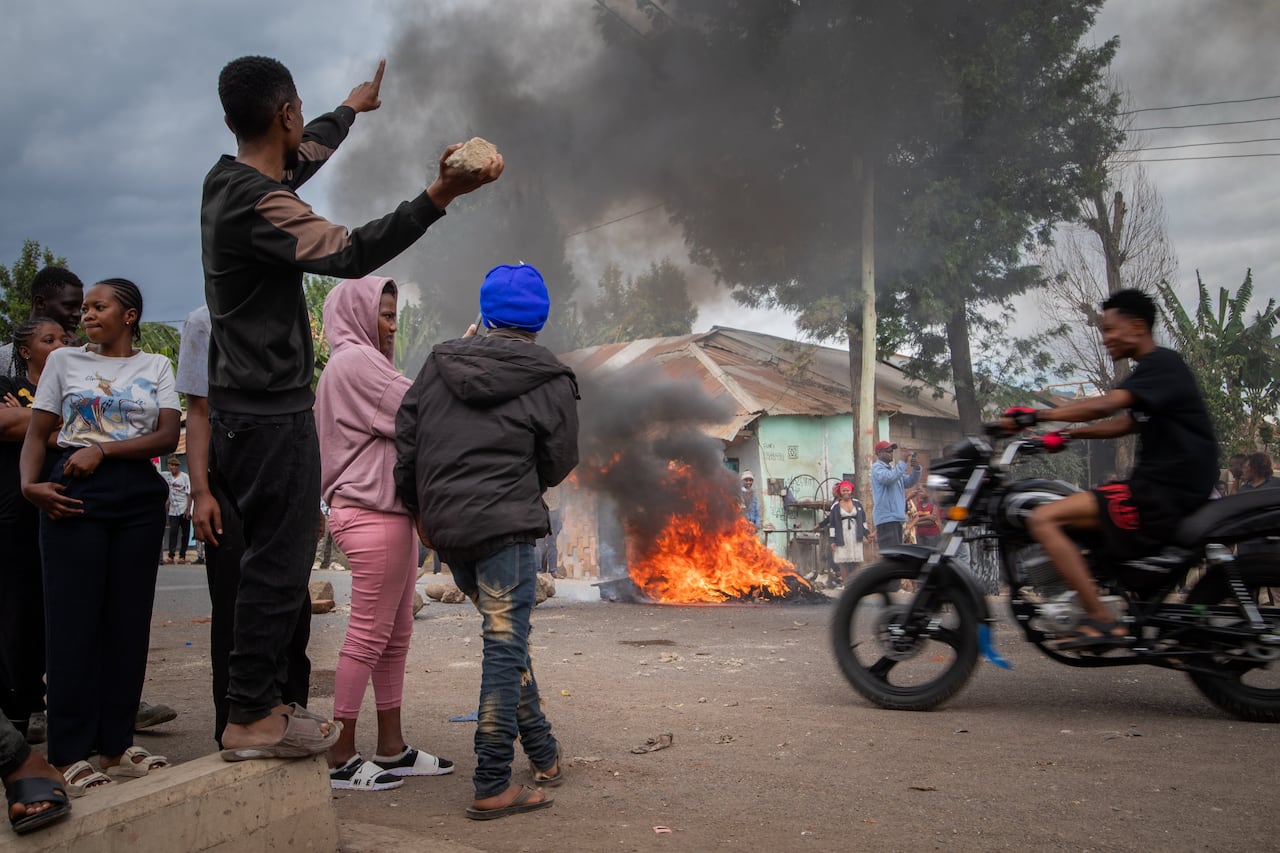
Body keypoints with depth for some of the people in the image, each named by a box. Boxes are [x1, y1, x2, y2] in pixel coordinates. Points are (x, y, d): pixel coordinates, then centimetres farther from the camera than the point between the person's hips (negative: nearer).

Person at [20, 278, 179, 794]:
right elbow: (37, 433, 7)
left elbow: (168, 437, -1)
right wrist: (30, 483, -11)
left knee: (128, 619, 3)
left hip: (138, 495, 1)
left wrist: (103, 450, -13)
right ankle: (69, 754, 3)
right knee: (74, 618, -3)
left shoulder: (156, 367, 11)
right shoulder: (64, 360, 11)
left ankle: (115, 744, 13)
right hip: (74, 494, -1)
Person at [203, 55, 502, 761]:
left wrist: (353, 106, 48)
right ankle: (251, 720, 7)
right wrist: (439, 195, -37)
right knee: (278, 563, -2)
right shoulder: (257, 202, -19)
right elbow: (347, 253, -31)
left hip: (239, 408, 10)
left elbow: (301, 155, 31)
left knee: (270, 558, 16)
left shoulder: (228, 179, 12)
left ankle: (255, 704, 25)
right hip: (272, 413, -10)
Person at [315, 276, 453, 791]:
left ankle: (392, 748, 18)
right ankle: (340, 757, 3)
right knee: (369, 634, -5)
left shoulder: (362, 362, 23)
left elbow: (400, 424, 21)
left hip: (387, 511, 10)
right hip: (372, 514, -10)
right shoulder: (355, 361, -9)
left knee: (396, 634, 11)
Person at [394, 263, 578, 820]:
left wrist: (421, 510, 19)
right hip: (505, 527, -6)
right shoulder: (550, 381, -3)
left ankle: (543, 754, 28)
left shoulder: (440, 364, 9)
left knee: (506, 640, 18)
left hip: (445, 528, 6)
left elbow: (404, 441, 8)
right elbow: (558, 465, 2)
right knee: (505, 648, 0)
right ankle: (492, 788, 3)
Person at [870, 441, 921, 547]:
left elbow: (910, 482, 14)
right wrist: (903, 461, -21)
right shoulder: (877, 467, -3)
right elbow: (889, 478, -23)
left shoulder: (893, 468, 22)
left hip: (897, 518, 9)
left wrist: (916, 468, -4)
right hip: (886, 518, -9)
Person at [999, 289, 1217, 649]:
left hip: (1164, 494, -10)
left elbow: (1104, 406, -26)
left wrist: (1036, 415, -25)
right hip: (1158, 487, 10)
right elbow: (1126, 423, 24)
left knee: (1043, 519, -19)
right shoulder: (1154, 369, 19)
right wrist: (1067, 434, 13)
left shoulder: (1162, 364, -12)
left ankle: (1102, 620, -21)